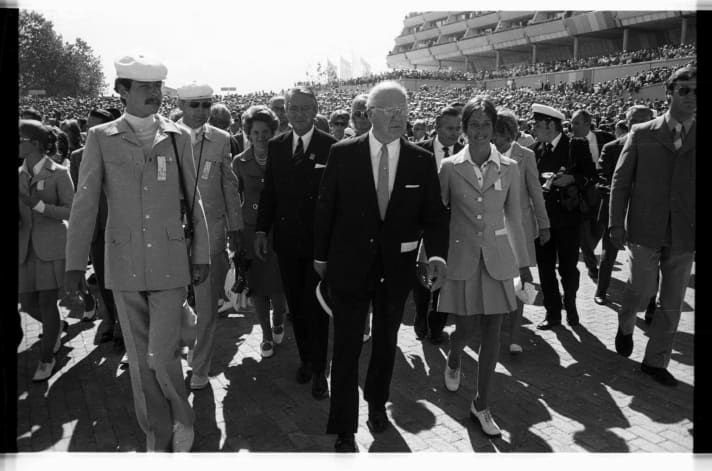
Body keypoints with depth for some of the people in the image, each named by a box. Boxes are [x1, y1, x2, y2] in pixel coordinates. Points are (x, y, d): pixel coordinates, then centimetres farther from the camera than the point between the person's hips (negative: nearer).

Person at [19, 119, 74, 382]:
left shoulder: (58, 173, -6)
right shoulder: (20, 175, 8)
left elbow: (71, 212, -10)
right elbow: (21, 213, 14)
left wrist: (37, 204, -20)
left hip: (51, 247, -5)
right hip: (25, 248, 5)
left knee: (47, 303, -3)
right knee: (28, 303, 8)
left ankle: (46, 359, 13)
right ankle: (55, 330, 40)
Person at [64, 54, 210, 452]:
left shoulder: (179, 137, 3)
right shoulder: (101, 138, 1)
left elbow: (193, 199, 5)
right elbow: (85, 202, 0)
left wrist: (202, 253, 5)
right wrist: (76, 262, -3)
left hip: (171, 262, -1)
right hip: (124, 264, 1)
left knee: (162, 355, -6)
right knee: (140, 359, 10)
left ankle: (183, 418, 23)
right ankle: (158, 434, 29)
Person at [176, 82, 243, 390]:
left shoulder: (221, 140, 5)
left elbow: (229, 187, 10)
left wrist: (234, 229, 9)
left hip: (211, 231, 1)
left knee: (207, 305, 5)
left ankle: (200, 367, 20)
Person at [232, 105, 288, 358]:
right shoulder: (240, 162, 2)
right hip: (251, 231, 2)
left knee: (277, 286, -3)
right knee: (257, 287, 7)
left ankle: (278, 320, 30)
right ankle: (266, 335, 26)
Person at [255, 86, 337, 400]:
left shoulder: (331, 147, -8)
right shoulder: (275, 146, 6)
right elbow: (268, 192, 9)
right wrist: (261, 231, 3)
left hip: (319, 241, -4)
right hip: (287, 240, 4)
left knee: (316, 306, 3)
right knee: (296, 304, 14)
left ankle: (319, 370, 18)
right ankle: (305, 359, 32)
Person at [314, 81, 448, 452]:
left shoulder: (422, 161, -4)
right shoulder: (343, 154, -8)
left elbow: (434, 214, -3)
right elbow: (325, 209, -1)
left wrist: (437, 255, -20)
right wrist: (321, 256, 3)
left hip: (397, 267, 2)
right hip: (349, 265, -2)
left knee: (386, 341, 20)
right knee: (347, 348, 2)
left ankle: (377, 403, 44)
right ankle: (344, 430, 16)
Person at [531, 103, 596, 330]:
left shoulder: (577, 146, -3)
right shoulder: (536, 149, 8)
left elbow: (591, 174, -2)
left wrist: (571, 178, -18)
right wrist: (544, 180, -9)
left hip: (567, 216, -3)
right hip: (542, 216, 3)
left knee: (568, 267, 6)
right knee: (545, 267, 6)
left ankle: (571, 308, 28)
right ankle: (552, 314, 19)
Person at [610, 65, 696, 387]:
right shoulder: (642, 134, 0)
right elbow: (621, 180, 1)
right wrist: (616, 224, -3)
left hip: (684, 234, 2)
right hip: (645, 229, -2)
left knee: (672, 303, 8)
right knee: (642, 289, 0)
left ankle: (656, 361, 24)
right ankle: (625, 325, 34)